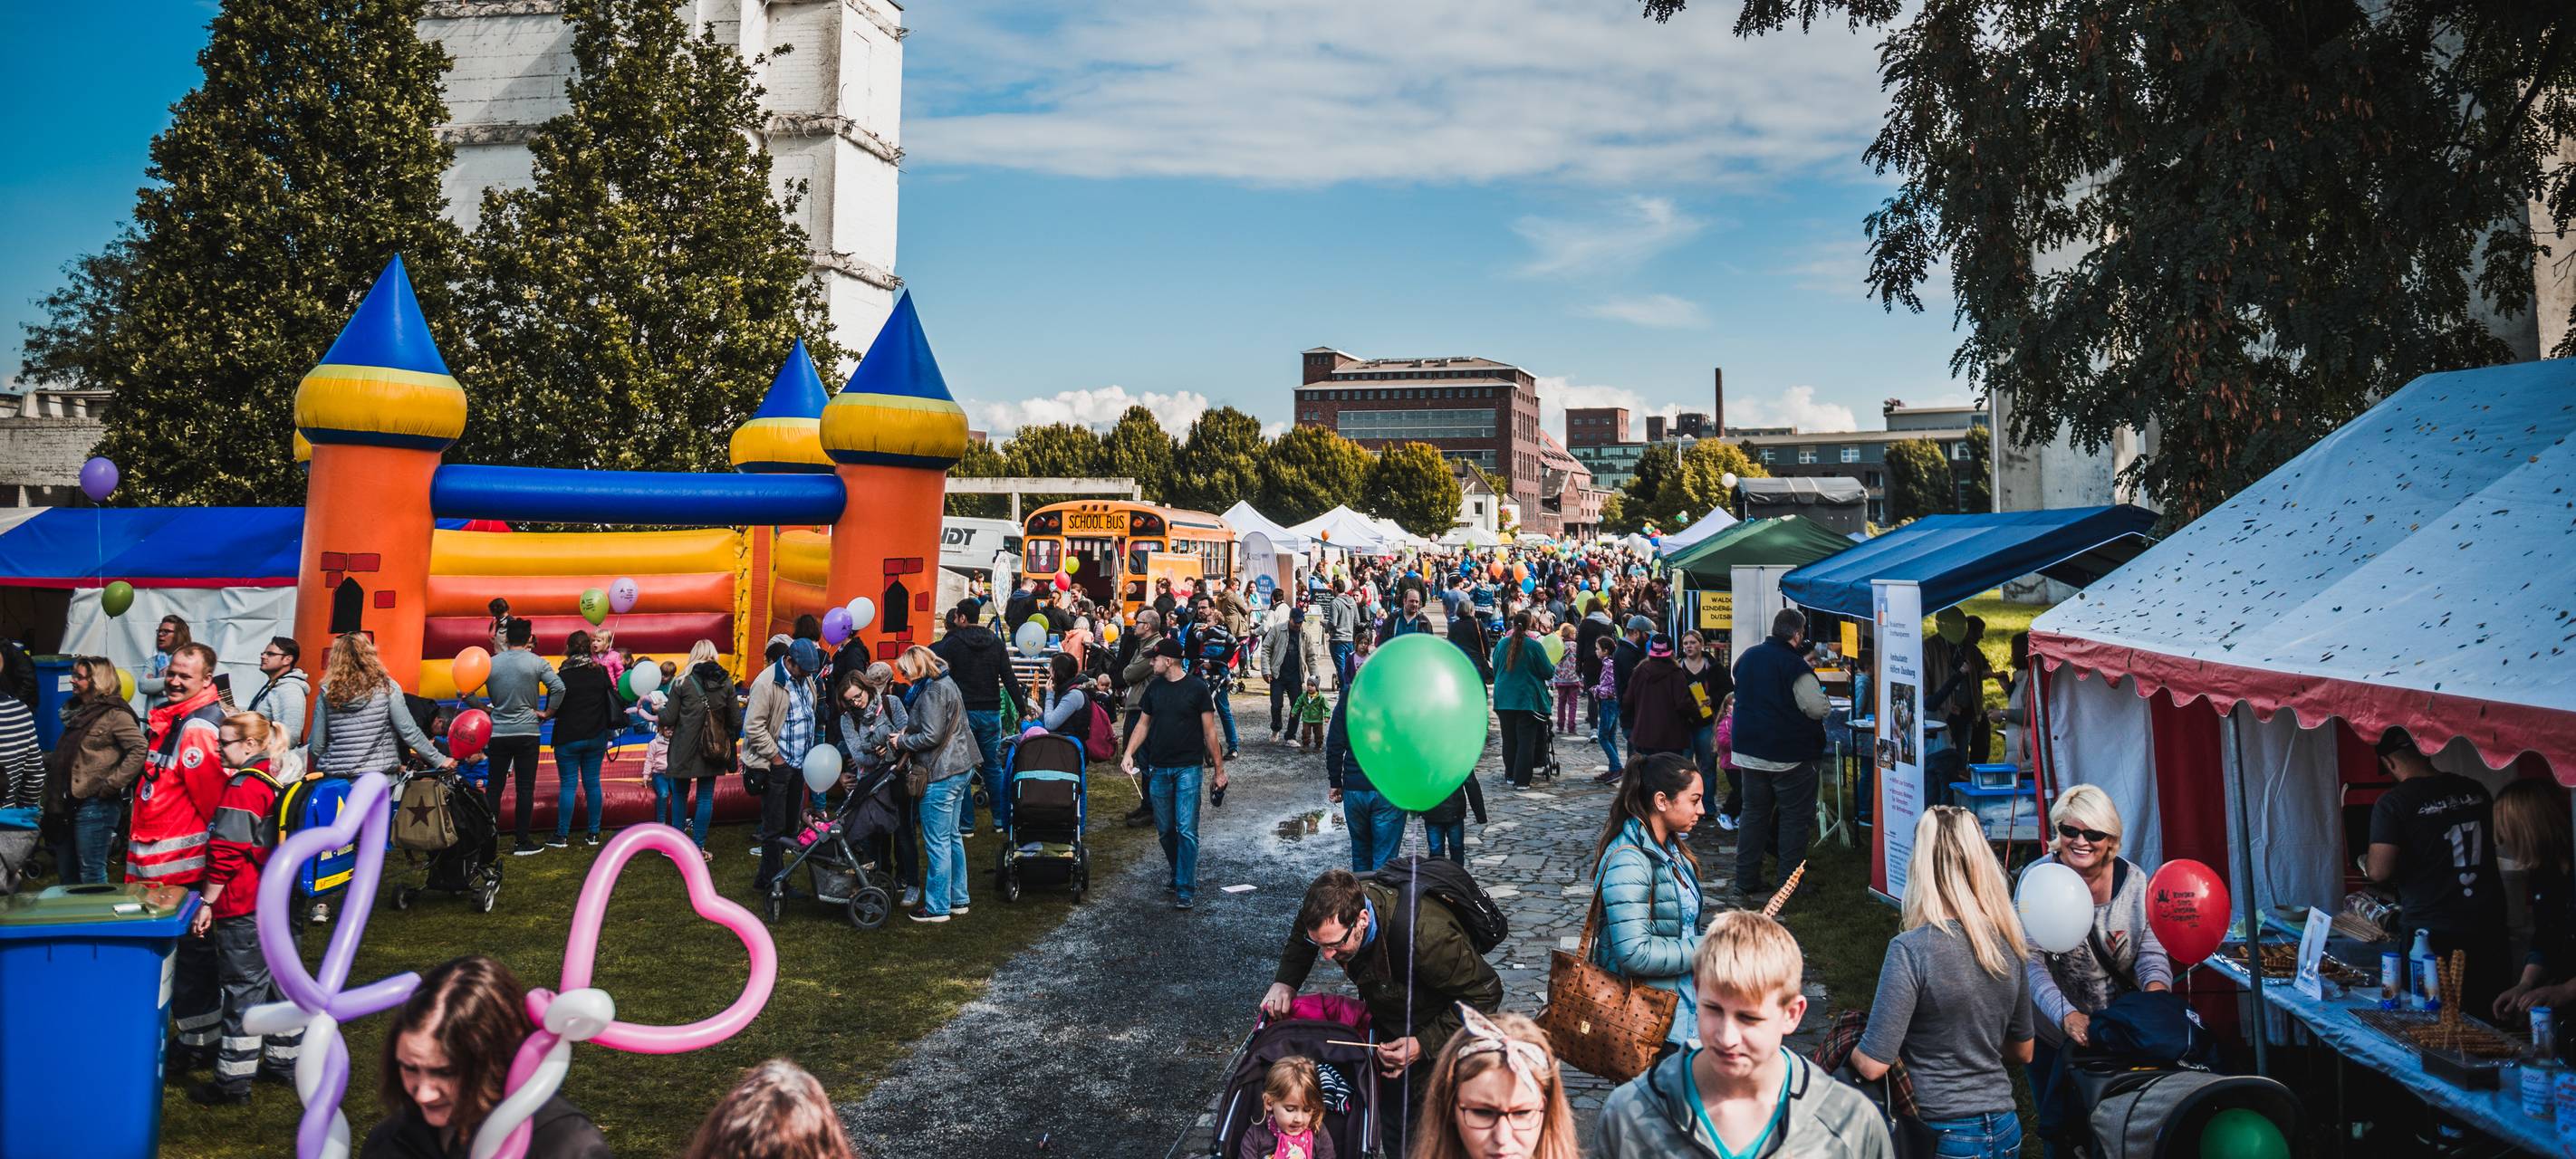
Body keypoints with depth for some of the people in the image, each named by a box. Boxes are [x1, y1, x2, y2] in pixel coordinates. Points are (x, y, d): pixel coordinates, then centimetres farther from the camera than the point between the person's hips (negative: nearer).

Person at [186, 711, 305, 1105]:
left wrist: (207, 903, -13)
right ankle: (285, 1061, 27)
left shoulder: (242, 788, -16)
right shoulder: (286, 781, 9)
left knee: (243, 987, -2)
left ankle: (234, 1079, 4)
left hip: (244, 909, -8)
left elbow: (225, 852, -19)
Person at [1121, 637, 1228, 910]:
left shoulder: (1196, 688, -5)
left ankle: (1185, 889, -6)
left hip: (1188, 768, -5)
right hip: (1159, 769, 5)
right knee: (1165, 830, 9)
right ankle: (1181, 873, 28)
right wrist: (1129, 753, -3)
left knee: (1186, 830, -9)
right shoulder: (1154, 688, 8)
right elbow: (1144, 724, 14)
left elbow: (1209, 731, -3)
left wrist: (1219, 770, -2)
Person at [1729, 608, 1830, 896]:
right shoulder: (1795, 665, -18)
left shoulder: (1747, 657, 6)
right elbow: (1820, 708, -19)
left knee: (1754, 813, 14)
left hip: (1749, 752, 7)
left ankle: (1746, 879, 16)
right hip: (1789, 754, -7)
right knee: (1794, 817, 5)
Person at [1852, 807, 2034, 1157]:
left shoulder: (1912, 950, -20)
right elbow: (2022, 1052, 13)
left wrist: (1852, 1051, 1)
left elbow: (1873, 1065, -19)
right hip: (2005, 1130, 6)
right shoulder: (2009, 943, -1)